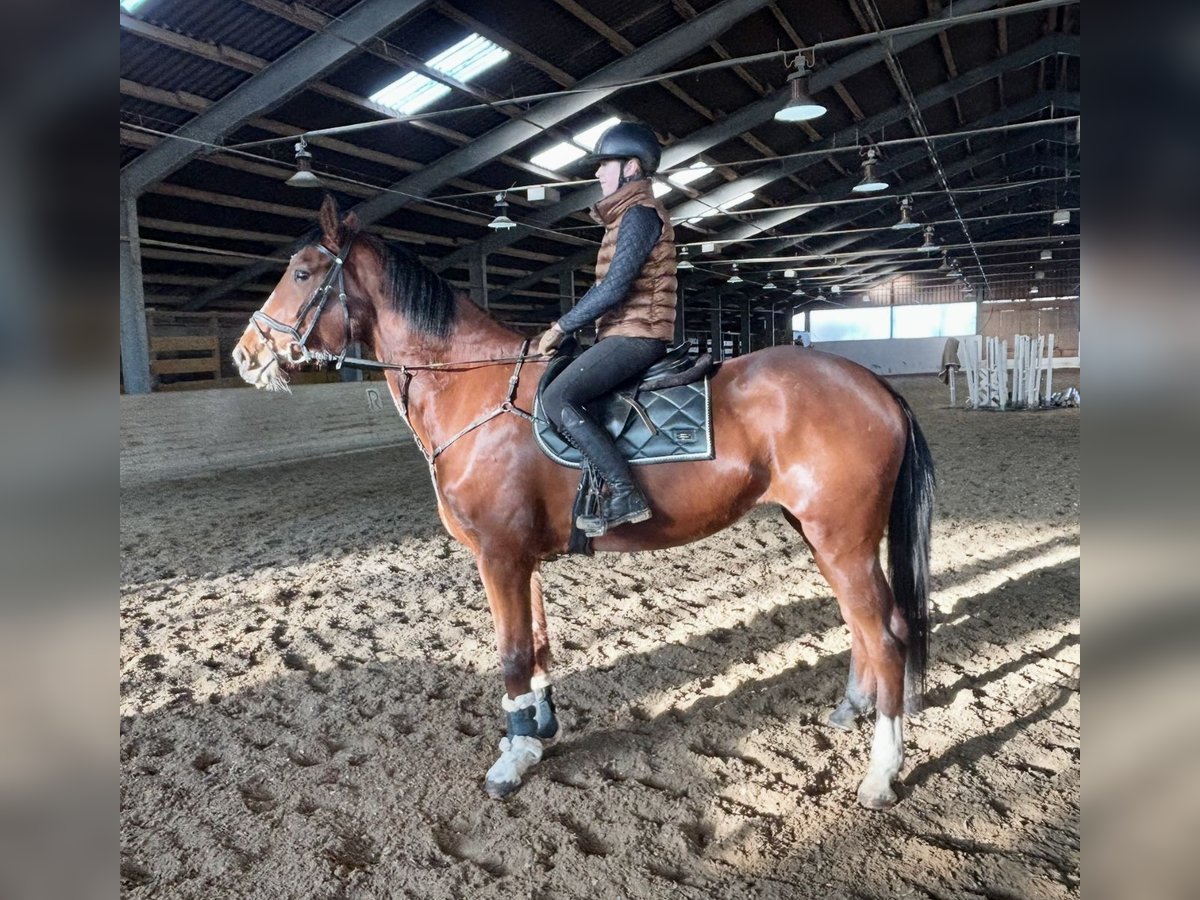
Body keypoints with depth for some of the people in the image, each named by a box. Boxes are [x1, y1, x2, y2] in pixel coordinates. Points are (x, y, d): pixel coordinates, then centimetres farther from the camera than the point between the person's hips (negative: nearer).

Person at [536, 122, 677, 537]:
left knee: (557, 398, -24)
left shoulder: (640, 213, -10)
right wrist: (564, 327, 15)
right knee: (555, 385, 17)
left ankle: (625, 495, -25)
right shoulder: (626, 215, 21)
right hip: (622, 333, 11)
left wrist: (562, 327, -13)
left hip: (635, 335, -11)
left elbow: (613, 288, -19)